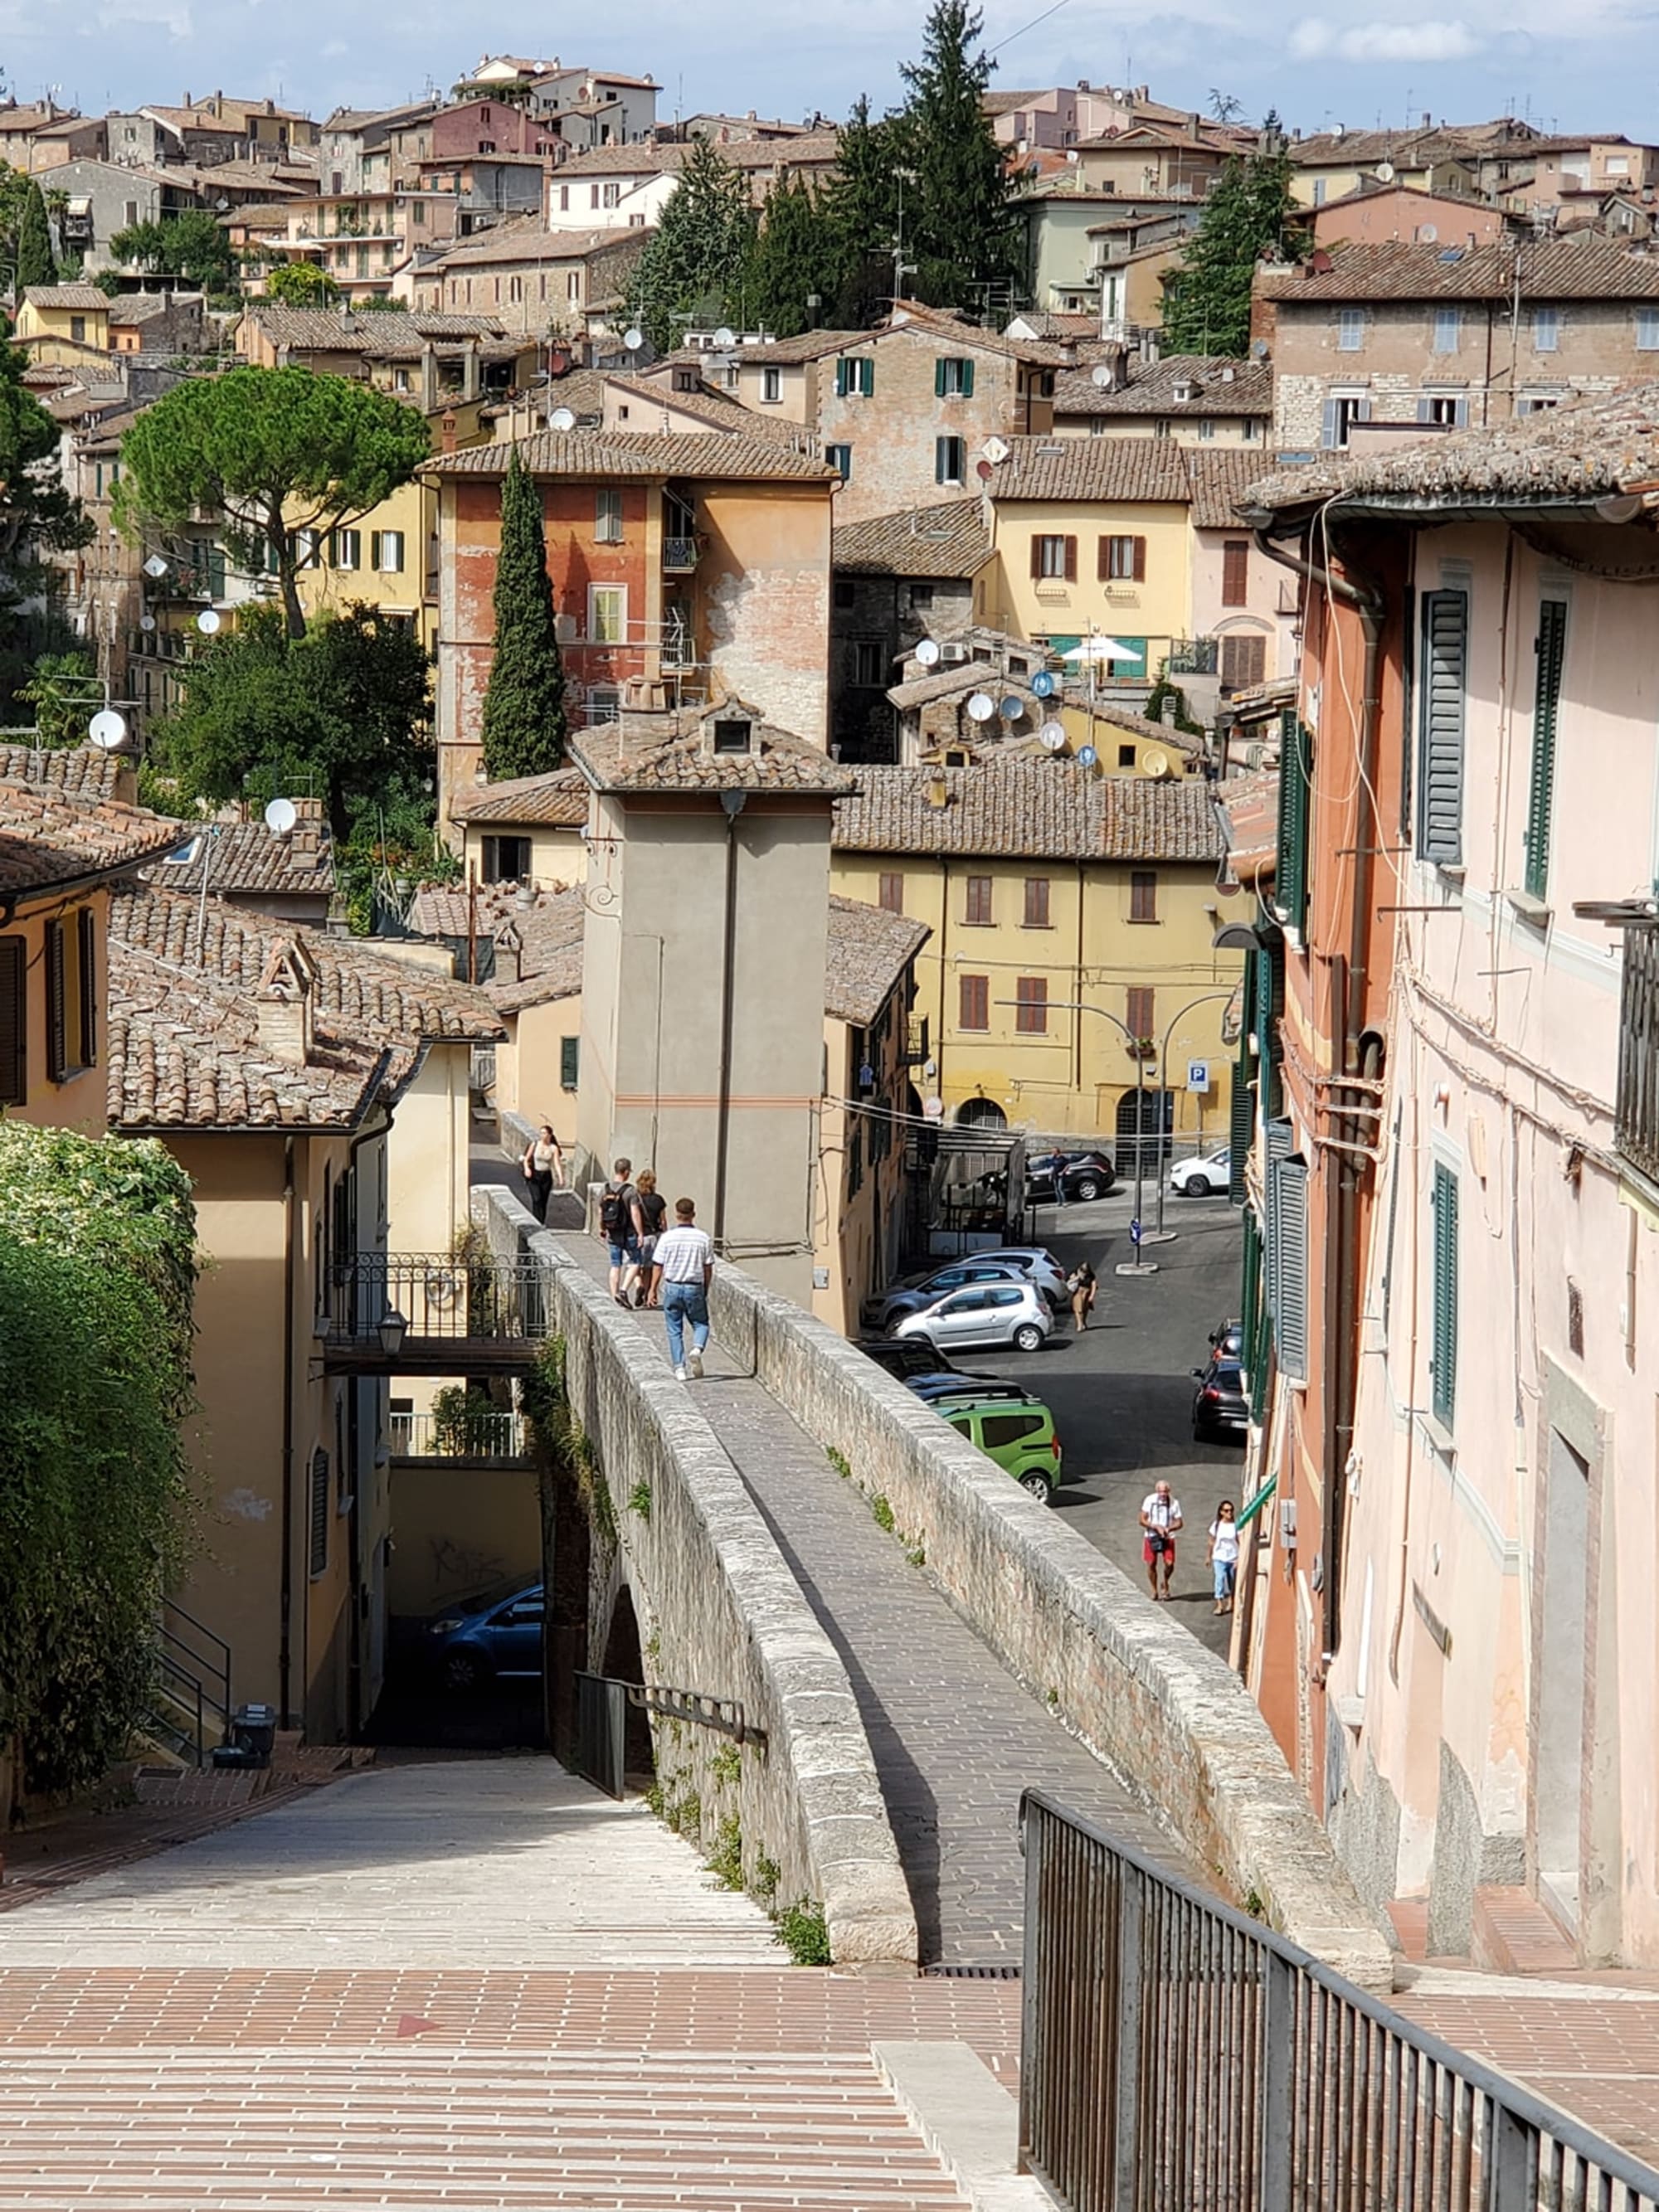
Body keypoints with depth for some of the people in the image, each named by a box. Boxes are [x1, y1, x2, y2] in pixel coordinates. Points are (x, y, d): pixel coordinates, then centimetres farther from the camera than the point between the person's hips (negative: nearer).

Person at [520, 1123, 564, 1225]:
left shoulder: (553, 1148, -3)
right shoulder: (534, 1144, -3)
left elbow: (557, 1164, -9)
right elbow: (526, 1159, 5)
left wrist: (561, 1178, -21)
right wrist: (527, 1168, -15)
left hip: (546, 1177, 1)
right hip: (534, 1176, -1)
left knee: (543, 1202, 6)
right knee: (537, 1199, -17)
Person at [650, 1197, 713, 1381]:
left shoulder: (667, 1238, -8)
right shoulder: (703, 1239, -5)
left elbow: (658, 1267, -4)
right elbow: (708, 1268, 1)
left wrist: (653, 1289, 7)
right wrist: (706, 1290, 15)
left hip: (672, 1288, 0)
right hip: (695, 1289, 0)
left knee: (674, 1330, 9)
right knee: (701, 1324, 16)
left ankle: (679, 1368, 5)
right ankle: (697, 1349, -14)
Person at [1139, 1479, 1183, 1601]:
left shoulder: (1174, 1503, -6)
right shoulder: (1149, 1500, -8)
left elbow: (1179, 1523, 0)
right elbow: (1142, 1520, -5)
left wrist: (1168, 1529, -20)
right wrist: (1156, 1527, -19)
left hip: (1168, 1538, 0)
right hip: (1151, 1536, 0)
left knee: (1169, 1564, -11)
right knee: (1151, 1564, 2)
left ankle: (1165, 1584, 18)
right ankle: (1154, 1590, 21)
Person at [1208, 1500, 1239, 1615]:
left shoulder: (1236, 1525, -6)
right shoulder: (1216, 1525, 0)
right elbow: (1212, 1542, 9)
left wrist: (1239, 1559, -14)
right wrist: (1209, 1557, 14)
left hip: (1233, 1558, 0)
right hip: (1219, 1558, 0)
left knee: (1232, 1583, 12)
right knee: (1220, 1578, -16)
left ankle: (1230, 1603, 32)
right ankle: (1219, 1605, -19)